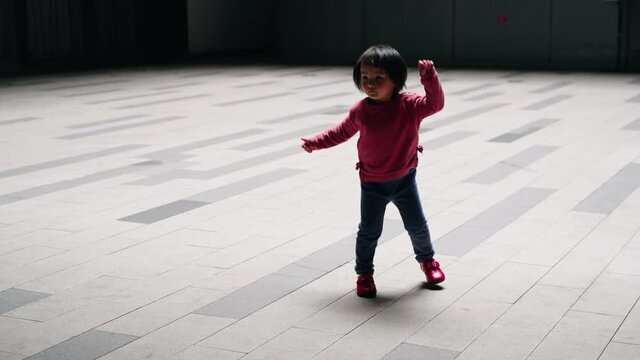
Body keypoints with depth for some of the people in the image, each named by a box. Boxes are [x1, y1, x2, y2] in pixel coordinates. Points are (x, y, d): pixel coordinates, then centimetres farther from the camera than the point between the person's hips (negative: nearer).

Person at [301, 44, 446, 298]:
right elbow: (342, 132, 8)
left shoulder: (410, 105, -15)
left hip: (404, 180, 0)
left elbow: (435, 103, -30)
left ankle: (427, 260, 39)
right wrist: (315, 143, 9)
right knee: (369, 231, 5)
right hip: (372, 184, 0)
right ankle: (364, 273, 22)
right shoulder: (360, 111, -9)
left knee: (417, 226, 12)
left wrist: (430, 78, -45)